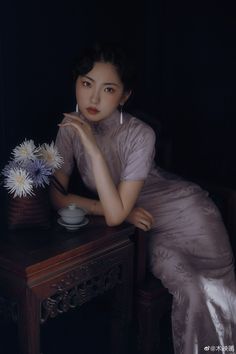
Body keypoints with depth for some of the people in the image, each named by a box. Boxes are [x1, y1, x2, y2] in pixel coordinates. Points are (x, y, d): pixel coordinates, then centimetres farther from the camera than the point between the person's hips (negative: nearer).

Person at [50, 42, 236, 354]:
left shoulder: (140, 135, -26)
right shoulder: (71, 129, -13)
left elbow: (115, 215, -29)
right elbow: (58, 196, -10)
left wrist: (95, 150, -35)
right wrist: (115, 208, -18)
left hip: (185, 211, -2)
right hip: (143, 225, 2)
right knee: (189, 292, -14)